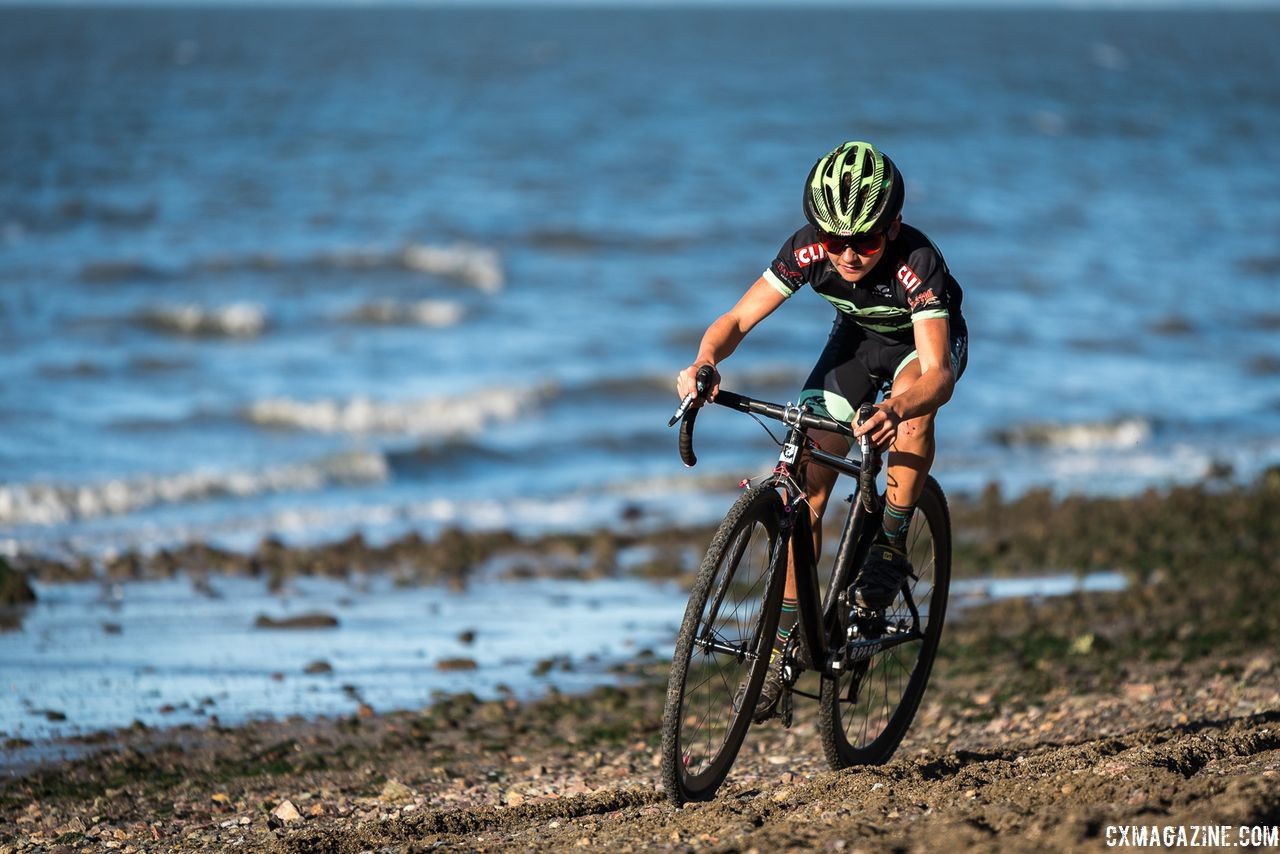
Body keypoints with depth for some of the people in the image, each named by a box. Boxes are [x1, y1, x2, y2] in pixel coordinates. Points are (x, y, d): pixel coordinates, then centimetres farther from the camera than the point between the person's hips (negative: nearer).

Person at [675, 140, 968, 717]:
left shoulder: (917, 263, -39)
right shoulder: (808, 250, -29)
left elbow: (938, 374, -49)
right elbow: (738, 319, -27)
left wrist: (894, 410, -70)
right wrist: (704, 362, -49)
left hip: (923, 343, -3)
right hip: (856, 338, 3)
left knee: (913, 406, -39)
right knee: (804, 485, -10)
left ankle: (892, 545, -18)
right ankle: (786, 640, 0)